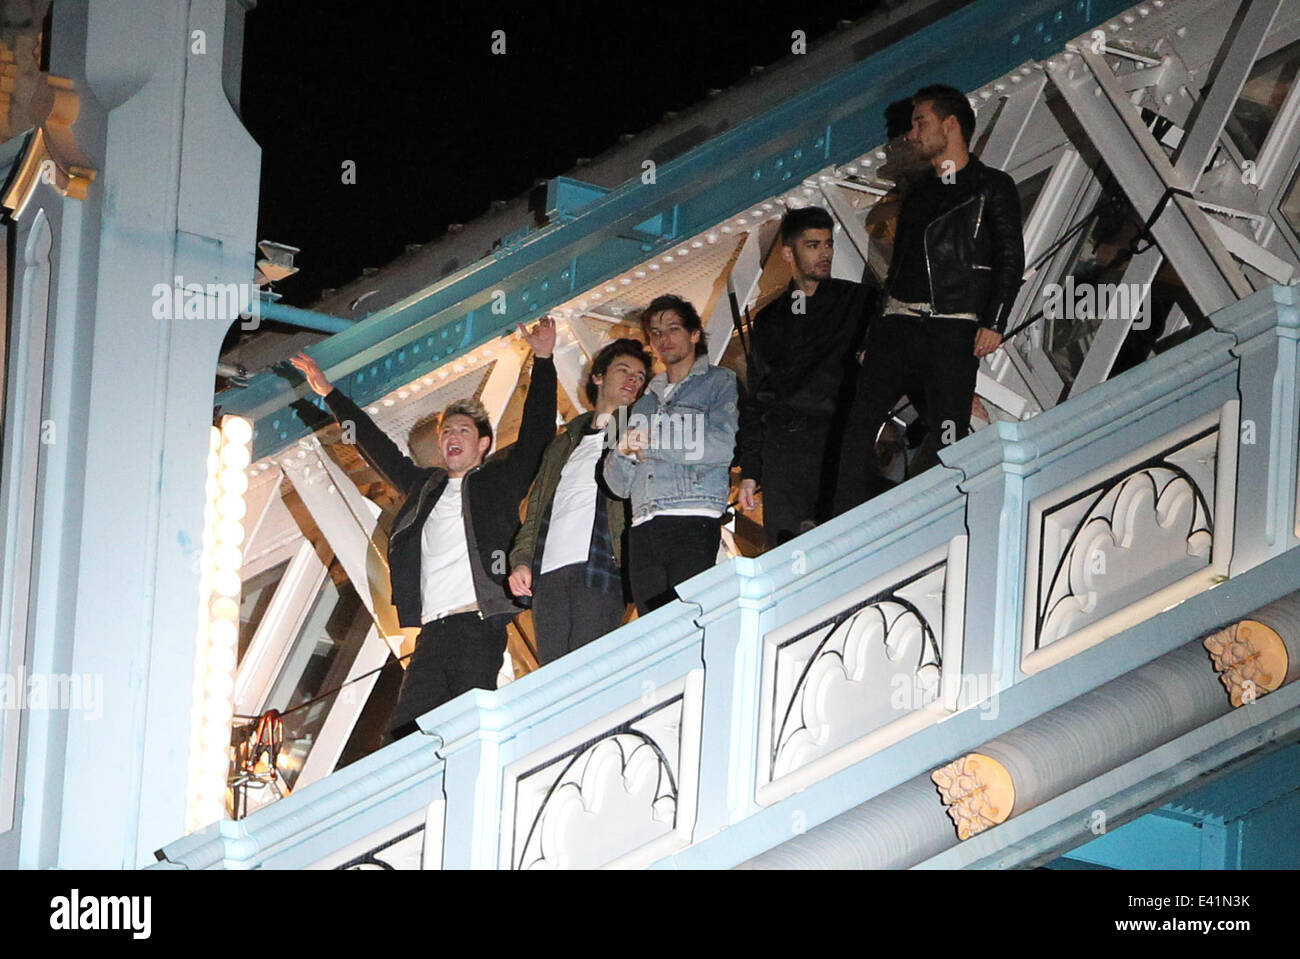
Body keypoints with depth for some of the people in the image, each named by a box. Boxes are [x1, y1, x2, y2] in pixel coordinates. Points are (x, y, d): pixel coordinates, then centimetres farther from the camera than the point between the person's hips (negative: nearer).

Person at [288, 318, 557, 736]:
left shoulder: (499, 480, 13)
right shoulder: (425, 486, 26)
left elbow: (536, 432, 7)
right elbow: (377, 447, 35)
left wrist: (543, 361, 1)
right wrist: (329, 394, 41)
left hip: (479, 625, -5)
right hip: (432, 630, 5)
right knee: (405, 731, -9)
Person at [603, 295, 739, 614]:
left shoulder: (720, 382, 11)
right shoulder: (645, 401, 28)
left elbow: (725, 445, -9)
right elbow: (618, 485, 23)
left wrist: (651, 443, -3)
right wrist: (625, 452, -1)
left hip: (693, 526, -5)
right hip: (643, 532, 5)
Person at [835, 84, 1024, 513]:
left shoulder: (992, 188, 7)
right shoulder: (917, 194, 25)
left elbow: (1010, 261, -1)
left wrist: (993, 323, -13)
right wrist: (873, 337, 16)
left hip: (953, 329, -5)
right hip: (898, 323, 5)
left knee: (948, 437, -12)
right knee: (862, 420, -9)